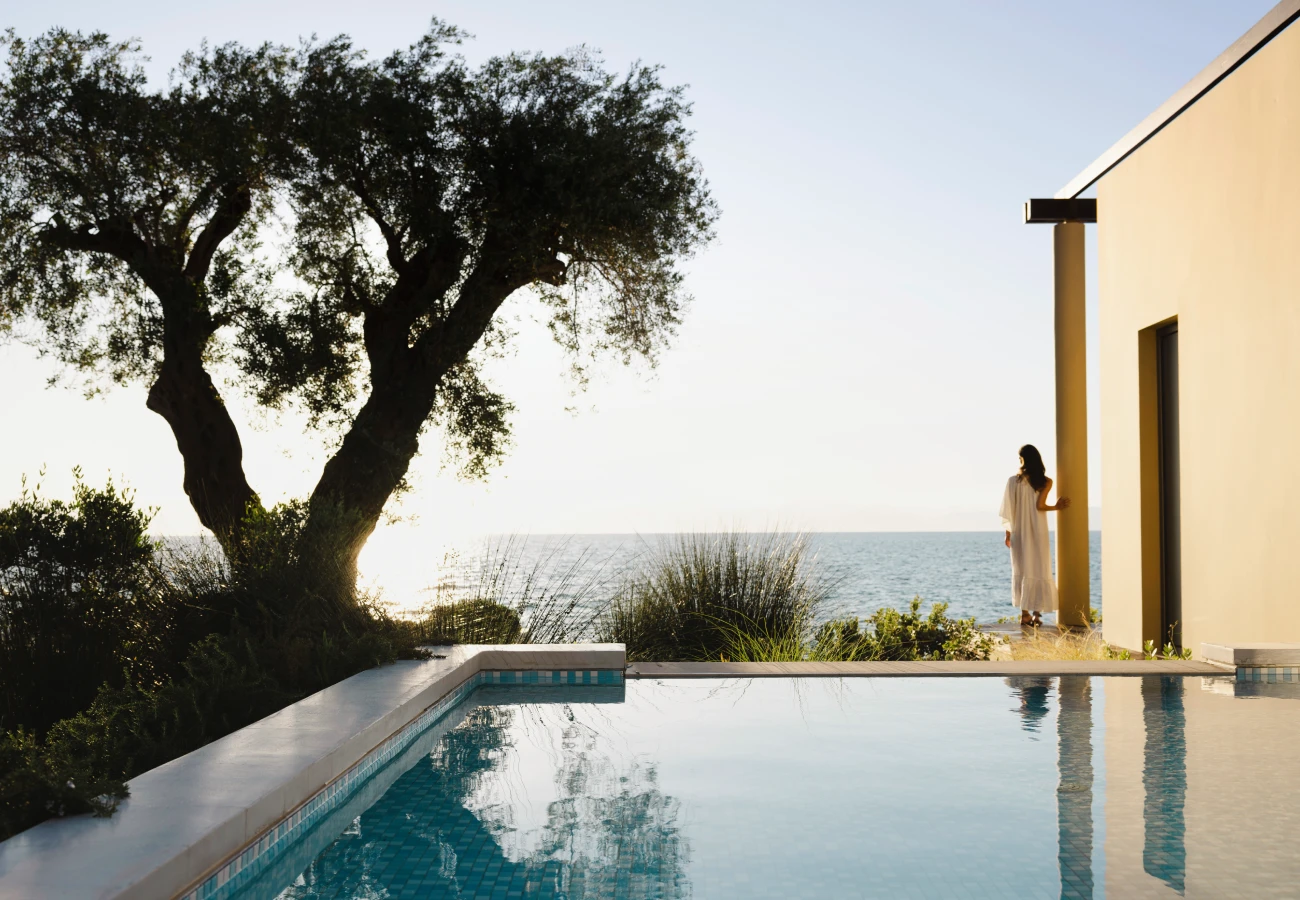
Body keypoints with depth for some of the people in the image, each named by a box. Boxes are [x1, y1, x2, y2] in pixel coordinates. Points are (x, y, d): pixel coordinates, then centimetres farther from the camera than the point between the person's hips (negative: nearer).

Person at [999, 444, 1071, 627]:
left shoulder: (1013, 481, -3)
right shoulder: (1046, 482, -5)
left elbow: (1008, 510, -3)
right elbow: (1040, 506, -14)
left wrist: (1008, 533, 6)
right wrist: (1057, 507, 5)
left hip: (1019, 533, 1)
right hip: (1038, 532, -1)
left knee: (1021, 570, 8)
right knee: (1039, 570, 6)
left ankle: (1025, 613, 5)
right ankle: (1036, 613, 2)